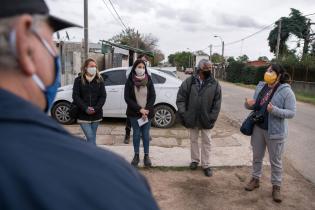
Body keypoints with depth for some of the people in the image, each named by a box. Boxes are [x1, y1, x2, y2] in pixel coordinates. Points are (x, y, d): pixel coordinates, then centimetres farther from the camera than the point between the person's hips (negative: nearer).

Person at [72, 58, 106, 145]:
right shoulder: (79, 80, -1)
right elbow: (75, 96, -6)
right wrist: (85, 108, -17)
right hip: (83, 115, -2)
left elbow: (103, 96, -1)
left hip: (96, 114, 2)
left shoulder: (99, 80, 4)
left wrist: (95, 108, -14)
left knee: (92, 137, 12)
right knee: (90, 137, -8)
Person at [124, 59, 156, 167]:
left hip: (147, 113, 1)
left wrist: (146, 110, -13)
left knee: (146, 134, 5)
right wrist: (139, 109, -16)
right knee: (136, 134, 8)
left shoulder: (149, 80, 0)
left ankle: (146, 155, 18)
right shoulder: (130, 81, -4)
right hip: (134, 113, -1)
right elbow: (127, 98, -8)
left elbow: (153, 97, -1)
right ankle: (136, 155, 21)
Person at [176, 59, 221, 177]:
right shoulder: (189, 81, -6)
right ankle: (195, 160, 34)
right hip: (192, 118, 0)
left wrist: (212, 117, -9)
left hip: (206, 119, 0)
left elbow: (217, 103, -3)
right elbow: (180, 98, -4)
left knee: (206, 142, 9)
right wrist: (183, 113, -10)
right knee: (193, 140, 16)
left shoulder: (214, 84, -4)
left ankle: (206, 165, 23)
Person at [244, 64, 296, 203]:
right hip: (258, 128, 5)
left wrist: (275, 110, -31)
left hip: (275, 131, -5)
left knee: (275, 161, 9)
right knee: (257, 157, 18)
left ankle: (276, 186, 25)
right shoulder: (260, 87, 3)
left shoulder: (286, 91, -13)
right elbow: (254, 105, 11)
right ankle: (255, 179, 36)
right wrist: (248, 104, -12)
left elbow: (291, 112, -15)